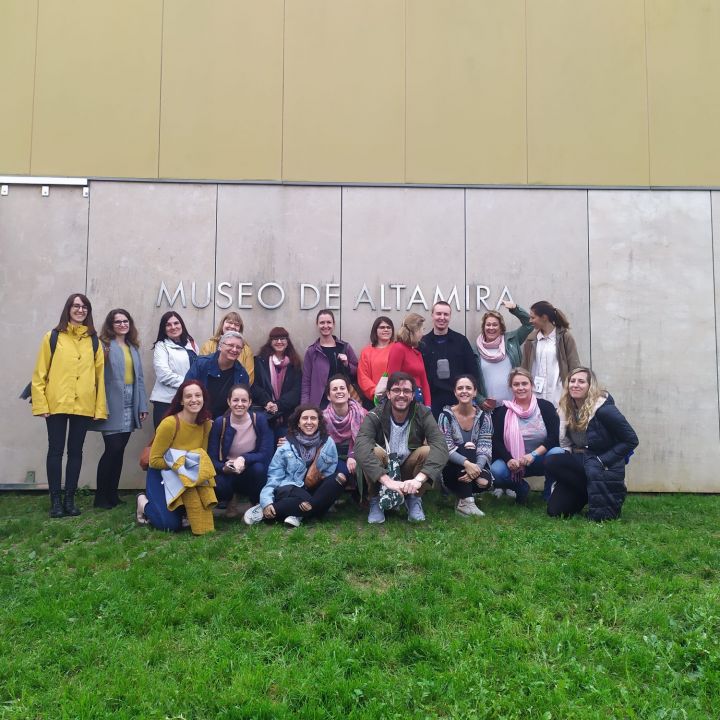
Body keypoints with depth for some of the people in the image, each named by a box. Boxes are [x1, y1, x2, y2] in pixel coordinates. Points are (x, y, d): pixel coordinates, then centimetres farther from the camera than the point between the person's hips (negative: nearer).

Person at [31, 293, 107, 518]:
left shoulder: (94, 341, 8)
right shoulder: (53, 337, 2)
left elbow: (100, 375, 6)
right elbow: (40, 373, 0)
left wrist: (100, 407, 1)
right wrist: (40, 404, -7)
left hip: (84, 406, 2)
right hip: (57, 405, -2)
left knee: (76, 451, 8)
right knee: (56, 451, 4)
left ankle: (70, 499, 17)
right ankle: (55, 501, 12)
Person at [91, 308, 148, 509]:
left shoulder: (133, 347, 15)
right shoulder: (105, 345, -6)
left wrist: (143, 405, 9)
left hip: (130, 407, 6)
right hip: (113, 406, -6)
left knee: (119, 451, 10)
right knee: (112, 450, -7)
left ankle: (112, 494, 19)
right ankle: (100, 497, 5)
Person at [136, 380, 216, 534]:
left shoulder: (206, 423, -7)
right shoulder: (169, 423, -25)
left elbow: (203, 455, 4)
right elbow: (154, 460, -19)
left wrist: (197, 465, -17)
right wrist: (181, 464, -25)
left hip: (192, 475, 5)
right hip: (162, 474, -5)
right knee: (171, 524, -19)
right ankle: (145, 502, 10)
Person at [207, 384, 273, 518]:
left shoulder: (260, 419, -13)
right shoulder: (219, 423, -11)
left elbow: (266, 454, -17)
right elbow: (212, 458, -12)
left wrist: (244, 459, -33)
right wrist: (224, 467, -33)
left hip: (253, 473, 0)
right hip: (228, 473, 0)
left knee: (259, 468, -34)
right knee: (218, 485, -32)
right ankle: (231, 501, 7)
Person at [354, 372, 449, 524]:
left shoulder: (423, 414, -16)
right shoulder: (375, 416, -20)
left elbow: (441, 447, -31)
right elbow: (361, 448, -36)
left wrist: (419, 479, -46)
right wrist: (387, 480, -48)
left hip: (410, 469, 1)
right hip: (381, 471, -1)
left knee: (428, 451, -27)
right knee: (374, 451, -32)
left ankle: (414, 499, -3)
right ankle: (375, 500, -6)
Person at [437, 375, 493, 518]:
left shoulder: (483, 416, -2)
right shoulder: (446, 415, -9)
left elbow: (485, 448, -11)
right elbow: (446, 448, -18)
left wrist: (477, 468, -31)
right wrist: (466, 463, -35)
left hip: (474, 465, 2)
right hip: (451, 469, -2)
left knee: (485, 481, -31)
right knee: (467, 449, -30)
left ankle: (462, 494, 4)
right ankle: (466, 501, -29)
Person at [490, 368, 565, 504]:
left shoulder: (546, 406, -3)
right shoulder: (503, 411, -1)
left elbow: (554, 437, -11)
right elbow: (496, 441, -7)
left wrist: (533, 454, -23)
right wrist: (508, 460, -24)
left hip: (540, 460, 0)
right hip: (513, 463, 0)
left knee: (557, 453, -32)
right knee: (496, 471, -30)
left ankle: (549, 496, -6)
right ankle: (521, 488, 5)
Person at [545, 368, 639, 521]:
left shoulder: (603, 409, -17)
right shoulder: (568, 409, 3)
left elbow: (631, 440, -15)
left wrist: (602, 461, -18)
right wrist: (570, 455, -7)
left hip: (606, 469, -5)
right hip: (581, 463, 6)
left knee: (553, 464, -28)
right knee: (554, 510, -11)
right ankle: (587, 492, 14)